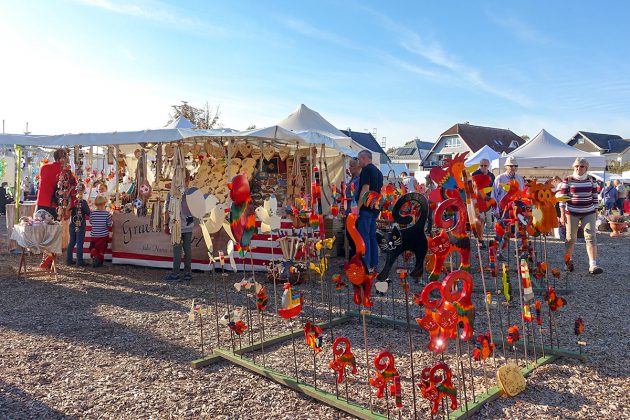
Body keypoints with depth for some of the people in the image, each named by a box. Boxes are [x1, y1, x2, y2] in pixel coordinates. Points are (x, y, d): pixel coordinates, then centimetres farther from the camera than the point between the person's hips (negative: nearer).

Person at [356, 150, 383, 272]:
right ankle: (374, 264, 15)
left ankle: (365, 266, -6)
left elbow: (365, 189, -18)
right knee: (372, 236, 12)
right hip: (375, 208, 9)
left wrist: (358, 207, -17)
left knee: (364, 236, -6)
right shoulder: (378, 171, 18)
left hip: (366, 207, -9)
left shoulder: (366, 170, -10)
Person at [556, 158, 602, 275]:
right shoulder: (568, 180, -4)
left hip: (588, 213, 2)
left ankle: (593, 265, -13)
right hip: (571, 213, -2)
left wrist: (595, 212, 9)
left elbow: (595, 197, 10)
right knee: (571, 238, 7)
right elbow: (562, 198, -4)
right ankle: (568, 261, 27)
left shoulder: (591, 180, 4)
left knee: (591, 237, -9)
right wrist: (562, 215, -8)